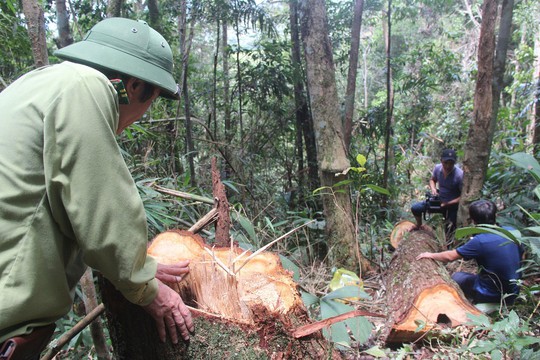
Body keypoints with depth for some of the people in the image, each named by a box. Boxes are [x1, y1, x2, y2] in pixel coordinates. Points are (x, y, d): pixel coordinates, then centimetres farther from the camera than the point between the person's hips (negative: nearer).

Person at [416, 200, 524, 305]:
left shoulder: (479, 241, -22)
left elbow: (450, 256, -10)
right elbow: (521, 255, 11)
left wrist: (430, 255, 7)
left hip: (492, 296, -5)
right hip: (513, 294, 5)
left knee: (456, 277, 18)